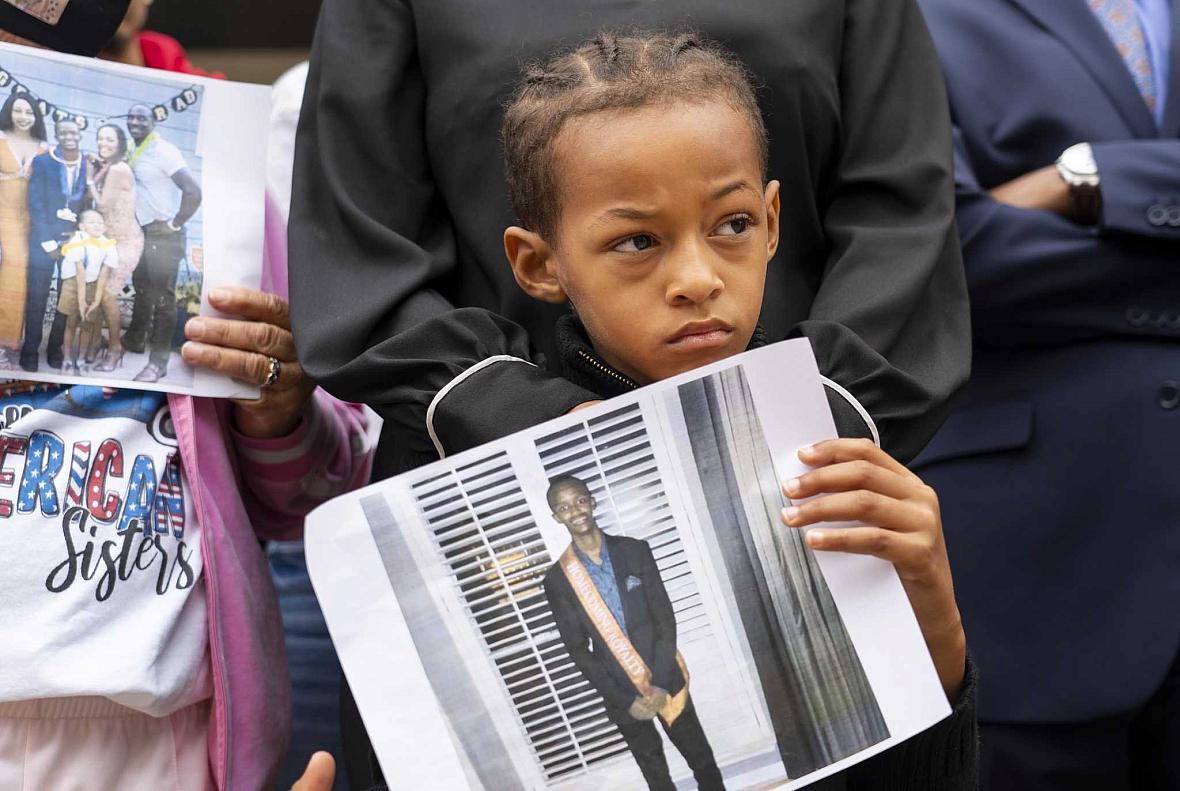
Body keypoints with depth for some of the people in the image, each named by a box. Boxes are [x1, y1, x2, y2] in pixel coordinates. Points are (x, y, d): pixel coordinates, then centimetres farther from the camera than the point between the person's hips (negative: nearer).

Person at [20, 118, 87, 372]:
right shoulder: (42, 162, -5)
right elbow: (35, 205, -7)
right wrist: (48, 243, -11)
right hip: (45, 237, -2)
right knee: (36, 299, 1)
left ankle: (56, 349, 17)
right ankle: (30, 352, 9)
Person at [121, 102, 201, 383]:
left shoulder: (163, 152, -16)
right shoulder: (134, 153, 10)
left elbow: (193, 191, -22)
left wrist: (175, 223, -15)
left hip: (164, 235, -9)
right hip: (143, 232, 9)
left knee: (163, 296, -7)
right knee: (141, 289, 21)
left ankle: (159, 360, -4)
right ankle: (135, 339, 36)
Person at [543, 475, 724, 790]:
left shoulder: (634, 551, -5)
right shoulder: (558, 579, -7)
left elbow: (665, 618, -6)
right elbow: (577, 648, -6)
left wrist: (661, 683, -16)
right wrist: (624, 699, -13)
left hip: (665, 679, 0)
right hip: (621, 692, 0)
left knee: (701, 759, 12)